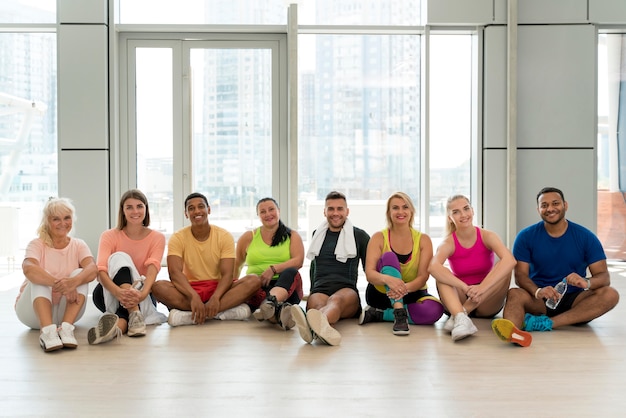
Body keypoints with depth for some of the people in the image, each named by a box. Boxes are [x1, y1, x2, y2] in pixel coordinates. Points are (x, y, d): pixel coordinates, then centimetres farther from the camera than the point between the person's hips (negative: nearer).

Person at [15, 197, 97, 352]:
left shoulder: (78, 245, 0)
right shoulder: (37, 245, -6)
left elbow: (92, 269, -21)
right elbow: (28, 269, -29)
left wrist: (74, 281, -43)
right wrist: (60, 284, -43)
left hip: (66, 310, 2)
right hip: (34, 310, -1)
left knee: (79, 274, -21)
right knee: (39, 278, -27)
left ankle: (66, 328, -38)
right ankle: (47, 331, -46)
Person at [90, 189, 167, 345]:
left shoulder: (157, 238, -3)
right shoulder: (109, 236, -6)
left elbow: (153, 268, -22)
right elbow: (101, 271, -23)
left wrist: (142, 293, -45)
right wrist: (119, 292, -45)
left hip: (141, 296, 0)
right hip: (109, 294, 0)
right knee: (119, 257, -30)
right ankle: (135, 314, -48)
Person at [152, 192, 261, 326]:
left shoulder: (224, 236, -2)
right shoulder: (178, 238, -3)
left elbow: (227, 274, -11)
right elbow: (175, 273, -17)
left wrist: (215, 298, -33)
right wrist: (194, 297, -36)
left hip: (218, 288, 1)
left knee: (254, 281, -25)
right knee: (158, 286, -30)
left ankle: (188, 315, -35)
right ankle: (228, 309, -34)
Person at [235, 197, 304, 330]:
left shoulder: (292, 236, 14)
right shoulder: (248, 237, 17)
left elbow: (298, 261, -3)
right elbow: (236, 265, 24)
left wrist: (273, 269, -16)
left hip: (284, 285, 0)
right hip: (257, 287, 0)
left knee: (291, 272, -34)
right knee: (250, 281, -35)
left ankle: (271, 302, -66)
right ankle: (279, 310, -64)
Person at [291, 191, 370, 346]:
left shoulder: (359, 236, 16)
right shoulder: (317, 234, 27)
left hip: (347, 290, -2)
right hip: (319, 290, 2)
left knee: (336, 300, -41)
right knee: (317, 303, -38)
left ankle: (316, 325, -75)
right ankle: (323, 329, -74)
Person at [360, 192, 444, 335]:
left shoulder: (423, 240, -3)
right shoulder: (379, 238, -6)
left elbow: (423, 276, -13)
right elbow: (369, 273, -18)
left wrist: (405, 288, -36)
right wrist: (387, 279, -41)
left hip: (412, 295, 2)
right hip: (381, 295, -1)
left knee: (435, 309, -31)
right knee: (389, 256, -27)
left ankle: (378, 314, -20)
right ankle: (399, 314, -37)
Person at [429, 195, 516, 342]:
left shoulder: (487, 236, -9)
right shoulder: (448, 243, -11)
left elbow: (510, 260, -30)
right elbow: (433, 267, -34)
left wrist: (481, 288, -43)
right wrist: (465, 288, -46)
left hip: (487, 303, 0)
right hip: (459, 300, 0)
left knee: (504, 269, -25)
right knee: (441, 275, -26)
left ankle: (462, 312, -32)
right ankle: (460, 317, -49)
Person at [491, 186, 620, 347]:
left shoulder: (586, 237, 1)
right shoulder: (526, 236, 0)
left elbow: (604, 276, -4)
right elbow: (520, 275, -8)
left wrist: (586, 282, -30)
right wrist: (537, 291, -31)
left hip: (573, 300, 2)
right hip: (538, 302, -1)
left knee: (610, 294, -26)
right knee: (514, 294, -32)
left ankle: (545, 323, -37)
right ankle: (512, 331, -66)